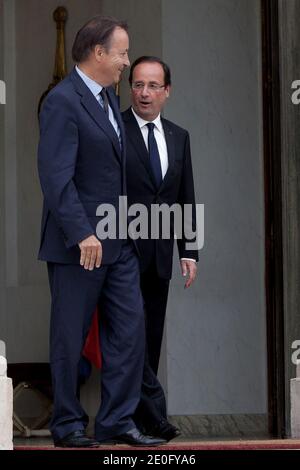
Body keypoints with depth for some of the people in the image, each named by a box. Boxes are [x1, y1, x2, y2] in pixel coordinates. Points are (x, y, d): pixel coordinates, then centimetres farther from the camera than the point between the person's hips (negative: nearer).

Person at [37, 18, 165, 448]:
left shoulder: (108, 97, 14)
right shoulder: (63, 102, -15)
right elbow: (56, 177, -22)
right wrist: (82, 234, -27)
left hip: (118, 242, 9)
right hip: (78, 244, -9)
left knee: (130, 328, 6)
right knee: (70, 336, 2)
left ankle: (116, 421, 13)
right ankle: (68, 426, 12)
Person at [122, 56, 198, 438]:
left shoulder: (178, 137, 14)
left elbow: (186, 199, 16)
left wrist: (189, 252, 8)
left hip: (159, 255, 5)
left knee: (151, 338, 6)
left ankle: (131, 416, 12)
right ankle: (152, 413, -13)